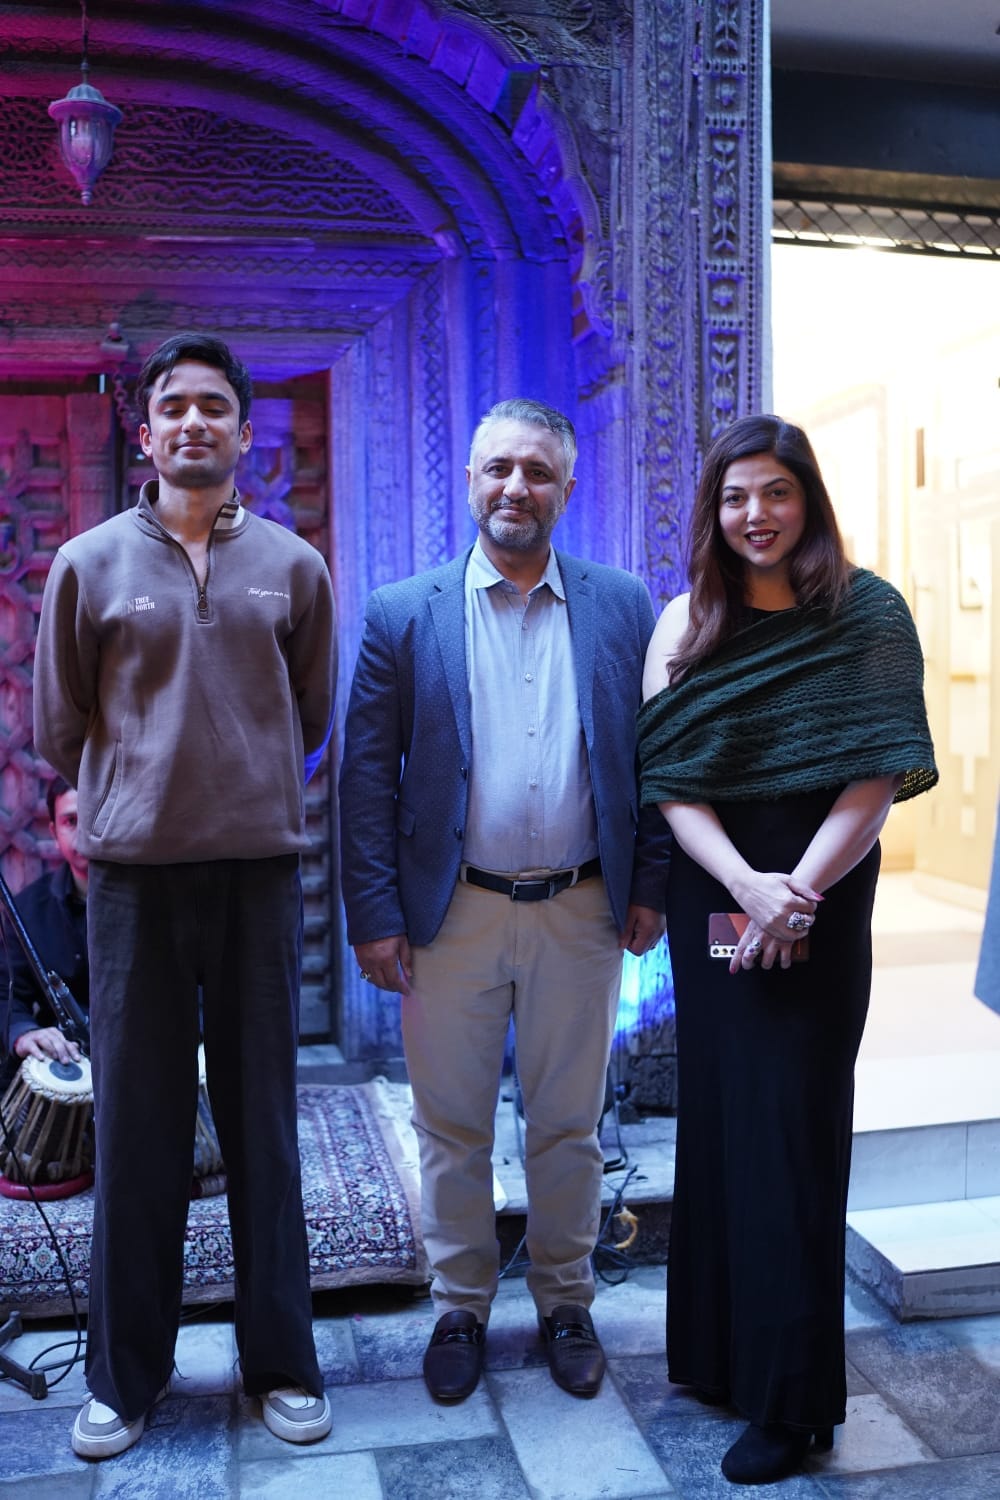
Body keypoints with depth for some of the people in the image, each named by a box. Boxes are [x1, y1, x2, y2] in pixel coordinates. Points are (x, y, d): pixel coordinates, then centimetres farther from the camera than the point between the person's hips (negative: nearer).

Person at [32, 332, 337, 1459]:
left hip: (260, 870, 1)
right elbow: (59, 726, 11)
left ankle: (281, 1362, 24)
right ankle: (124, 1374, 25)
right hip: (133, 874, 0)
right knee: (135, 1127, 7)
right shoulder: (89, 564, 2)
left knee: (264, 1120, 9)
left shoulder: (292, 567, 5)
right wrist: (136, 793, 12)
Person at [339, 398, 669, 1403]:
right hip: (452, 915, 0)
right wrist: (374, 916, -6)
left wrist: (650, 886, 0)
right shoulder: (403, 615, -1)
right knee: (452, 1130, 13)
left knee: (568, 1127, 15)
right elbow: (367, 774, -2)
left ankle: (565, 1304, 35)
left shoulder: (624, 607, 2)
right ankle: (460, 1308, 33)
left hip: (583, 915, 1)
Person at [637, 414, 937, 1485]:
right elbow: (668, 779, -2)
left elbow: (879, 775, -8)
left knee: (793, 1124, 1)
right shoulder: (687, 622, 5)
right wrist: (744, 884, -16)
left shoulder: (866, 614, -2)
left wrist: (795, 893, -17)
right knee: (718, 1115, 11)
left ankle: (791, 1397, 15)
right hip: (711, 899, 3)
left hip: (818, 899, -3)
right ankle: (719, 1348, 29)